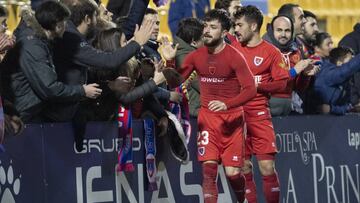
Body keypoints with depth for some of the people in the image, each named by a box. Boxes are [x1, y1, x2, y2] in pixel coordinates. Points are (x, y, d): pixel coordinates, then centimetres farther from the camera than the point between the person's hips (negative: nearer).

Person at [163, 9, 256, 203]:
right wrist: (170, 61, -14)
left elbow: (250, 89, -17)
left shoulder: (234, 57, -12)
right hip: (207, 117, 3)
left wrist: (227, 104, -31)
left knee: (232, 172, -1)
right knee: (208, 167, -12)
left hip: (232, 118, -3)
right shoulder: (196, 56, 1)